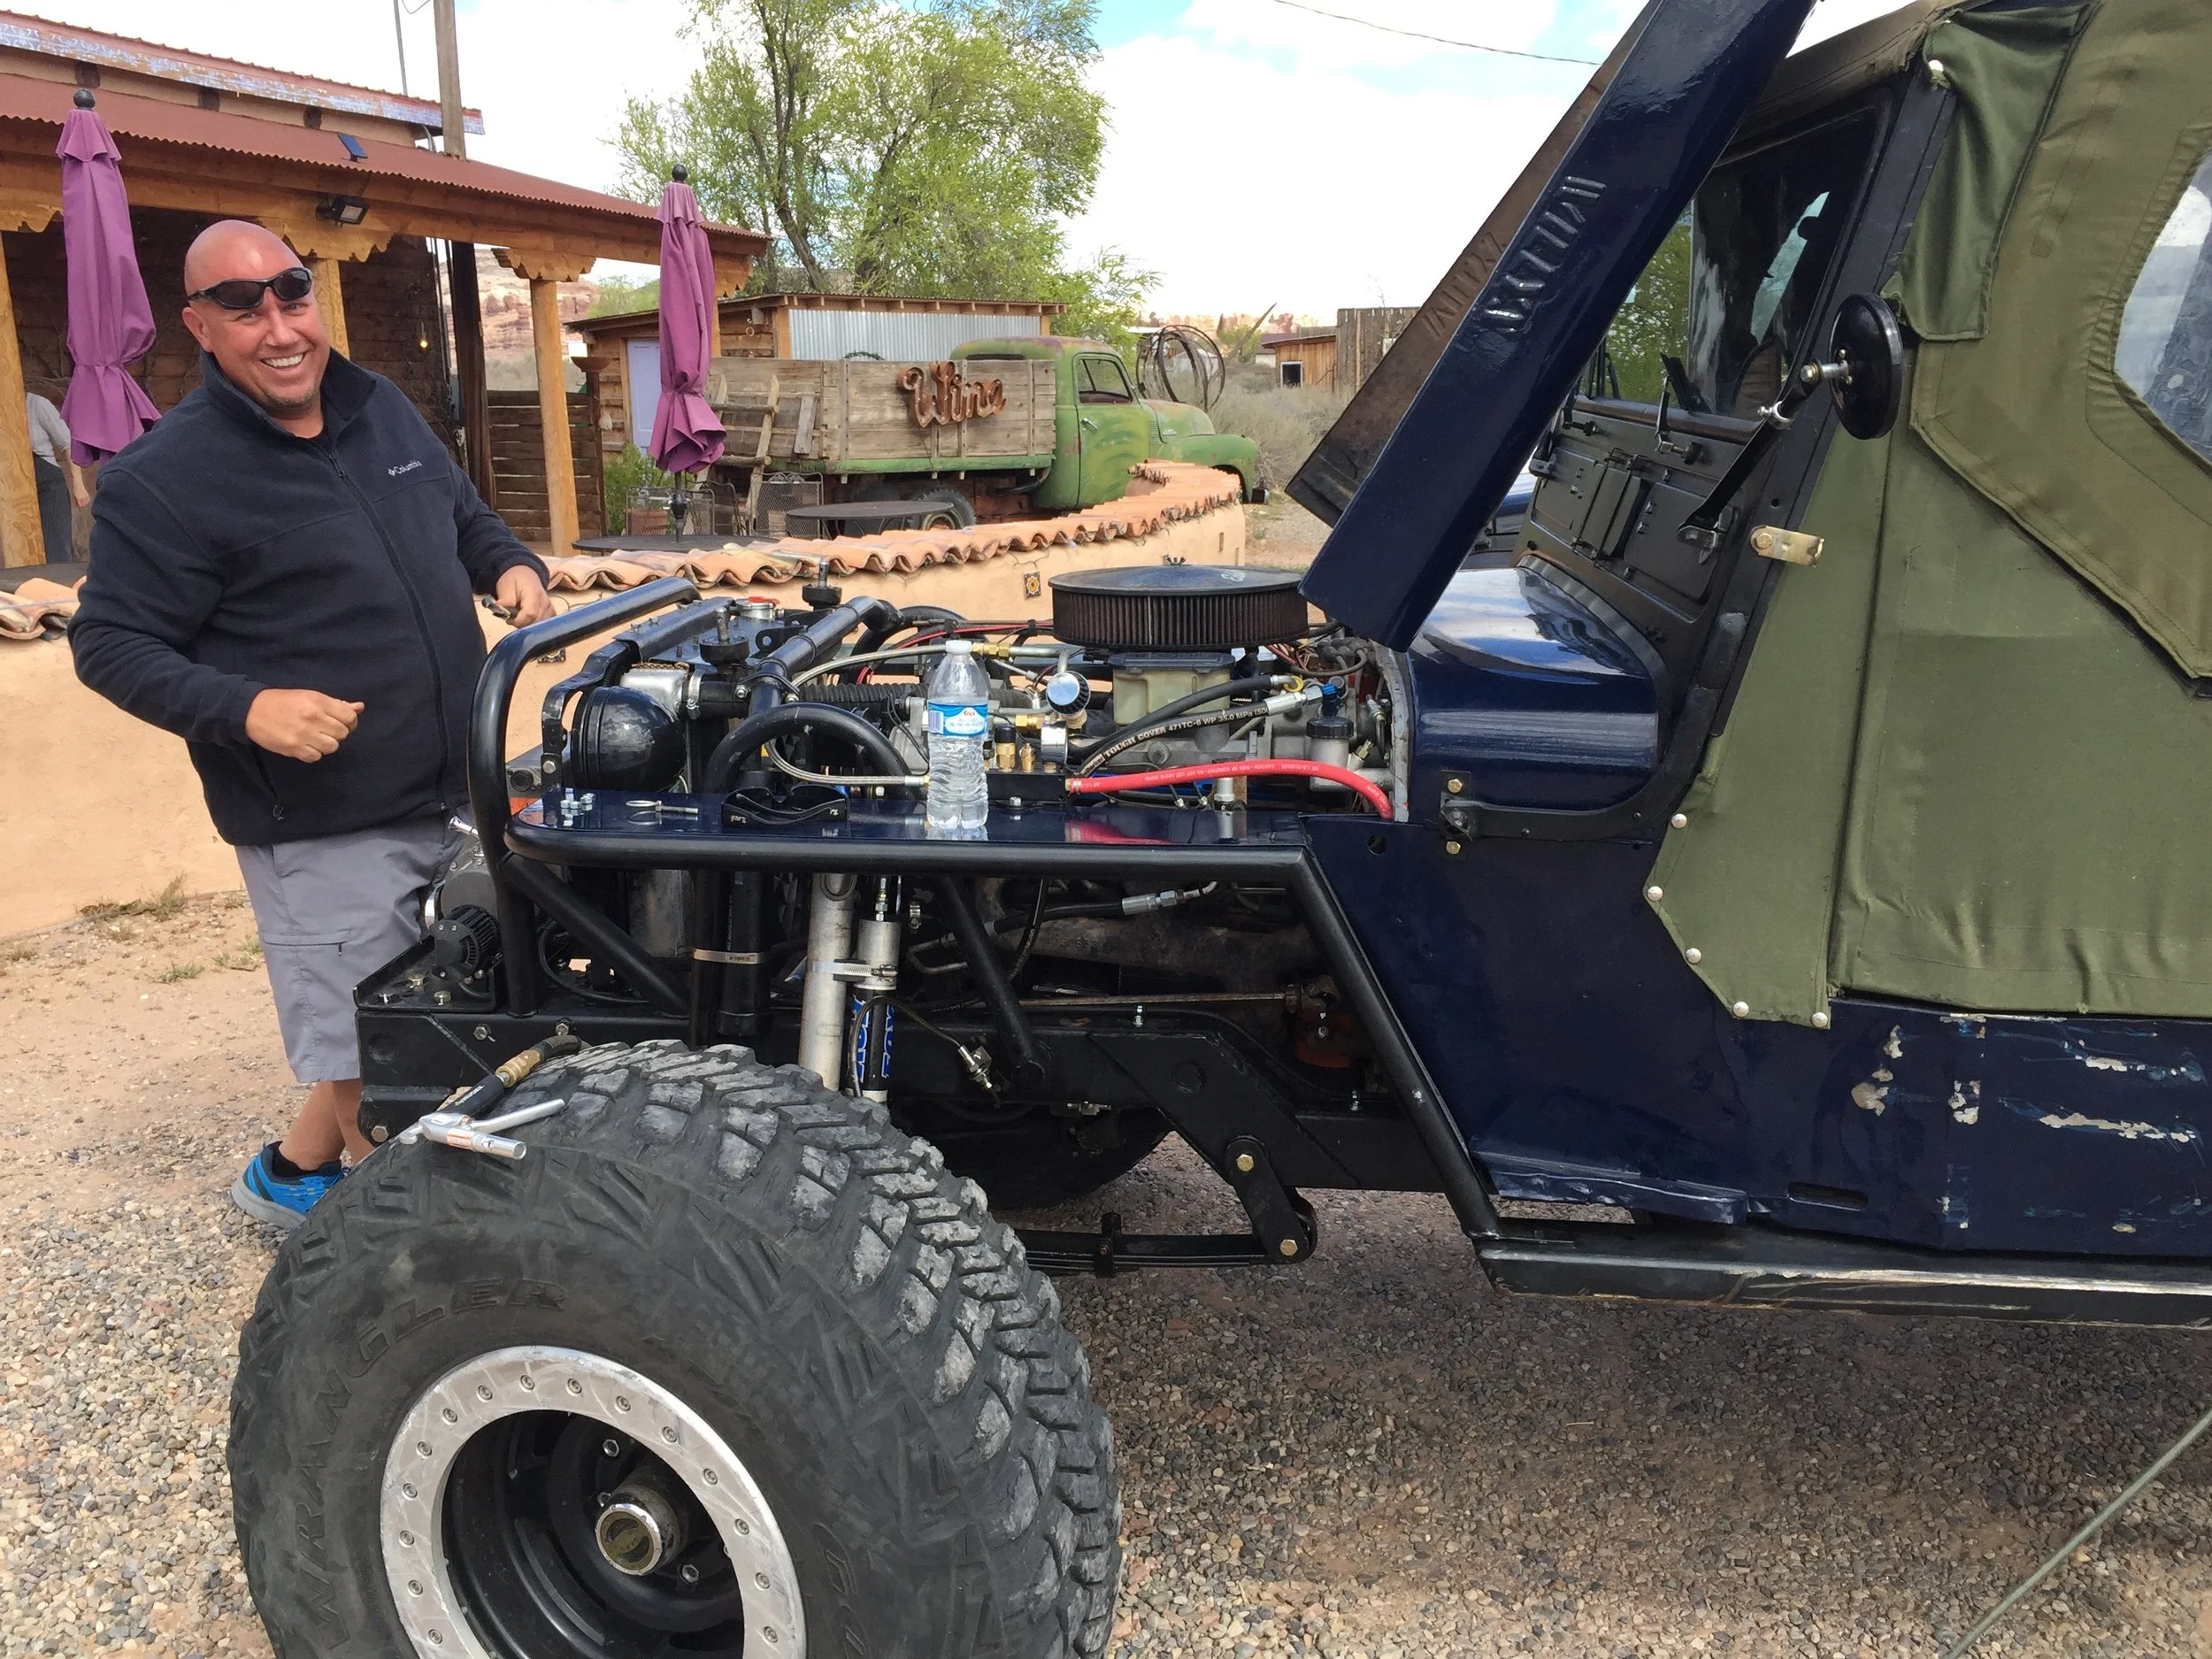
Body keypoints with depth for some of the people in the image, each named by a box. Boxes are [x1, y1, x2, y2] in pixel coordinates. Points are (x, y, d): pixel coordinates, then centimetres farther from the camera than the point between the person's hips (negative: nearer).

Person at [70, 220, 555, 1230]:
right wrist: (247, 708, -27)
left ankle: (292, 1173, 41)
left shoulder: (383, 410, 8)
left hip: (450, 795, 8)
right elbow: (109, 645, -11)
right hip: (320, 828, -7)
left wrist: (509, 565, 0)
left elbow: (465, 515, 23)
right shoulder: (161, 479, -13)